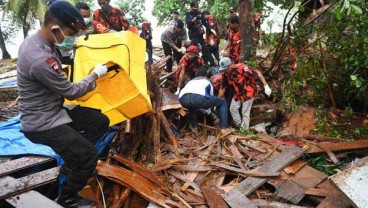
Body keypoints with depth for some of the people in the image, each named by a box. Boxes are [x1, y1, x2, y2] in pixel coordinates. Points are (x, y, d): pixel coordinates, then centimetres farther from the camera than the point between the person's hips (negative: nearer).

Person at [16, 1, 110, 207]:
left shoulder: (35, 39, -2)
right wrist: (96, 74, -6)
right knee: (90, 156, -13)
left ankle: (74, 161, 25)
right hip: (42, 123, -10)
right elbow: (71, 92, -19)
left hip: (54, 110, 10)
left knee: (101, 122, 9)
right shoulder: (41, 59, -33)